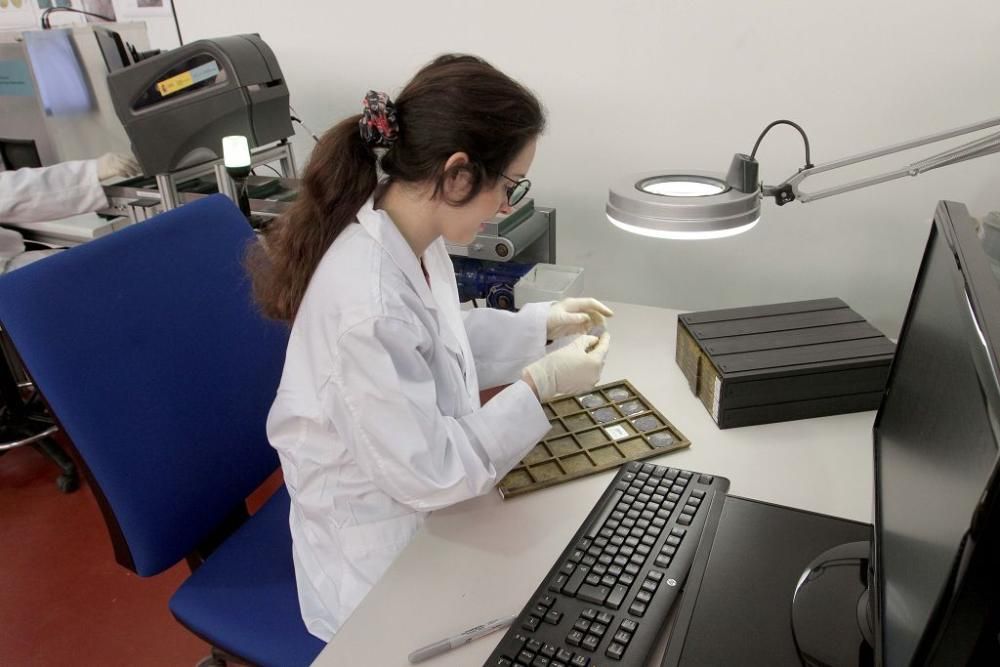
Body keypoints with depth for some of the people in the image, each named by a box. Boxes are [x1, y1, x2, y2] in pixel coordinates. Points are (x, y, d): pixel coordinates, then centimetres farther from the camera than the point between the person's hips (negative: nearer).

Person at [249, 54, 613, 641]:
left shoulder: (409, 236, -7)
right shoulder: (369, 305, -36)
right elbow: (429, 472, -26)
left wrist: (542, 322, 4)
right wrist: (539, 386, -21)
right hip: (380, 557, -7)